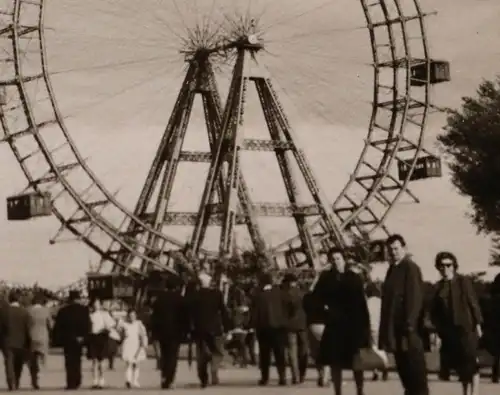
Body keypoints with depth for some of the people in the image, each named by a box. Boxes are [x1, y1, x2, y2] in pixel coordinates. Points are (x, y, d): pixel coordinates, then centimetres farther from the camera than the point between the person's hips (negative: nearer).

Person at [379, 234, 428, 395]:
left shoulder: (411, 268, -10)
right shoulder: (392, 269, 16)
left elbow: (415, 297, -16)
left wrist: (410, 323, -21)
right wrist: (386, 326, 13)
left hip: (407, 325, -8)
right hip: (395, 325, 8)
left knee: (414, 363, -4)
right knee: (402, 364, 11)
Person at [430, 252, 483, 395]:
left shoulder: (464, 281, -1)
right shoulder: (438, 287, 7)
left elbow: (473, 303, -3)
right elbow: (434, 311, 12)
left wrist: (478, 324, -7)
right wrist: (439, 328, 3)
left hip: (466, 328, -3)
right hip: (448, 331, 3)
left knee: (471, 362, -9)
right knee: (459, 364, 5)